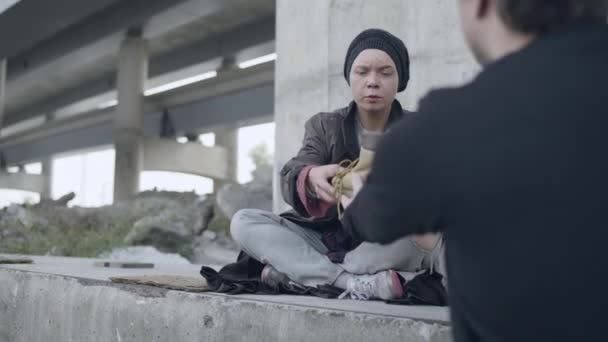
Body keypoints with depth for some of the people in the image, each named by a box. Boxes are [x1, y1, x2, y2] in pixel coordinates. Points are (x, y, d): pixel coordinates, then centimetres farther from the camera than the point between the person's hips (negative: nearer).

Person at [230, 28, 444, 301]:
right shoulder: (324, 126, 6)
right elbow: (290, 180, -11)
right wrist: (311, 179, -36)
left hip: (387, 251, -2)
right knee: (243, 222, -17)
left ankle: (296, 272, -21)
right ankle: (355, 283, -31)